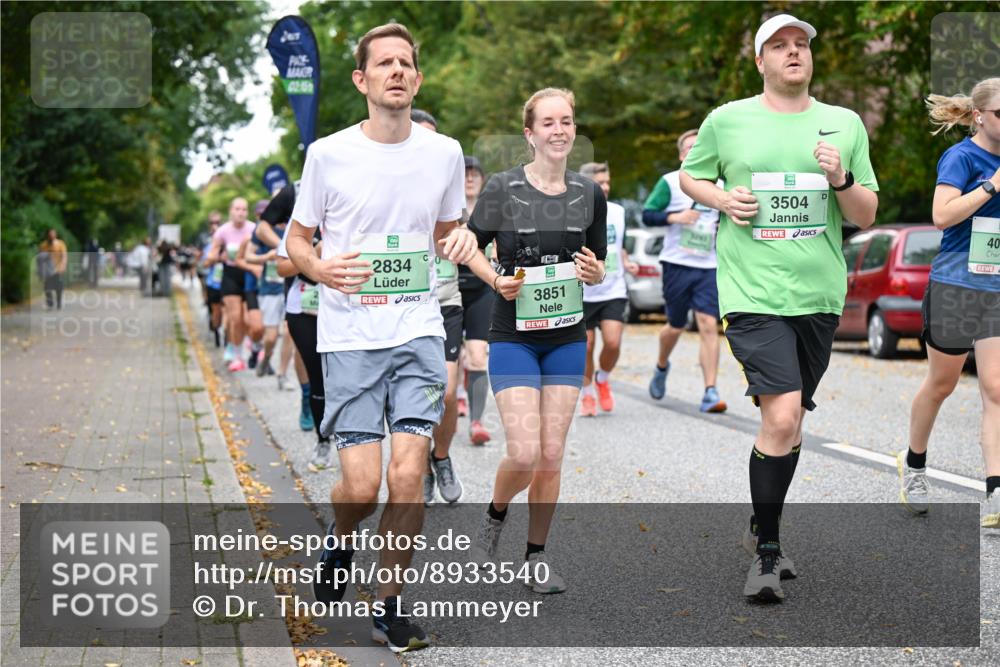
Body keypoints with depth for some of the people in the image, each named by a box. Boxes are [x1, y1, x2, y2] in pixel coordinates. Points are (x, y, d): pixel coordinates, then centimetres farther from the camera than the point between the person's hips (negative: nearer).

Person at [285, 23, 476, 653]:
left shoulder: (444, 152, 6)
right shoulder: (329, 154, -2)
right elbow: (296, 239, 8)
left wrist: (459, 240, -3)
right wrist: (320, 269, -14)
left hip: (419, 332, 2)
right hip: (349, 336, -2)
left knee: (408, 477, -8)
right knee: (362, 486, -7)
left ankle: (388, 605, 10)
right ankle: (340, 541, 29)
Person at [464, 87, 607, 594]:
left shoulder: (589, 195, 3)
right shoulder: (502, 188, -8)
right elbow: (470, 245, 3)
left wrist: (595, 272, -9)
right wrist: (496, 279, -14)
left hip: (567, 338, 3)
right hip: (513, 337, -3)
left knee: (551, 455, 3)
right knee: (524, 453, -12)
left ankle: (536, 558, 18)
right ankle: (494, 519, 19)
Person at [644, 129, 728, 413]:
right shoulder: (670, 182, 0)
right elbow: (647, 214, -4)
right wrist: (674, 217, -20)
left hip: (709, 267, 2)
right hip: (677, 264, -2)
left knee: (709, 325, -11)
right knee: (676, 326, 8)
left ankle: (710, 393, -13)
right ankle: (661, 367, 41)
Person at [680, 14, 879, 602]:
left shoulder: (846, 124, 8)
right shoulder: (726, 121, 3)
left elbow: (867, 217, 10)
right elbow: (689, 176, 17)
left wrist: (840, 179, -10)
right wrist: (723, 199, -3)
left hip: (819, 295, 4)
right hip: (754, 292, -4)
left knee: (790, 418, 13)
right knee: (782, 416, -17)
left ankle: (763, 527, 33)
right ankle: (766, 553, -3)